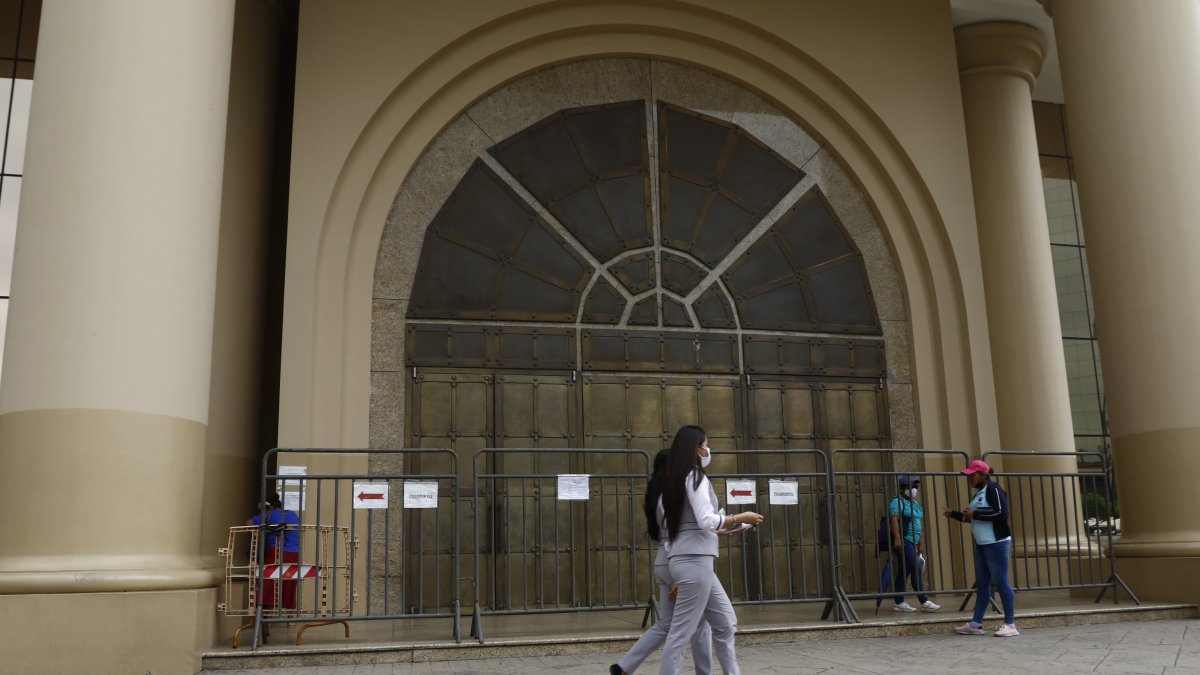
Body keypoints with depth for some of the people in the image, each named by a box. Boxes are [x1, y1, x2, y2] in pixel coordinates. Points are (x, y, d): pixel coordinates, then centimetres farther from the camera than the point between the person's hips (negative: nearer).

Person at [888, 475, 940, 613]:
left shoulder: (915, 503, 21)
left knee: (904, 572, 9)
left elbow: (918, 523, 24)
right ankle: (924, 602, -11)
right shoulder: (898, 502, -6)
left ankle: (898, 603, 12)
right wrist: (897, 538, -29)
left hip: (912, 542, 9)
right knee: (916, 570, -12)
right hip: (903, 541, -9)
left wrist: (921, 543, 22)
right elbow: (894, 520, -19)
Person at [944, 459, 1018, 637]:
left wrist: (974, 514, -18)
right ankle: (975, 624, 12)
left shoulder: (993, 489, -11)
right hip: (981, 545, 10)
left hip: (996, 544, -10)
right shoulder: (980, 492, 16)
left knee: (1001, 583, -5)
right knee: (982, 584, 9)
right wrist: (953, 514, 18)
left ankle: (1010, 625, 1)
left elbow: (1002, 513, -23)